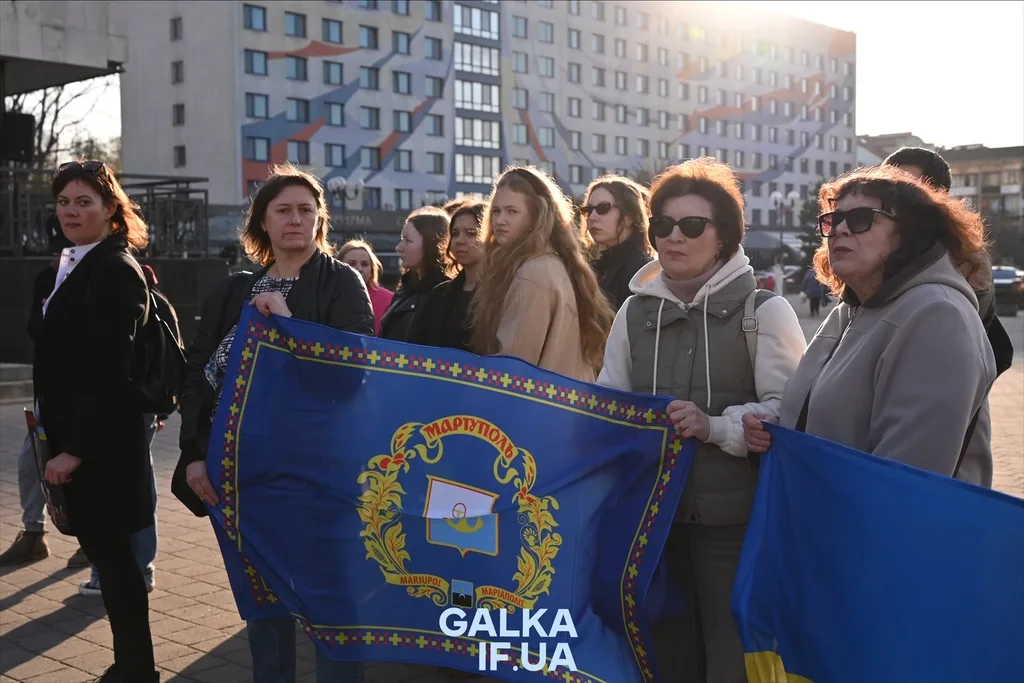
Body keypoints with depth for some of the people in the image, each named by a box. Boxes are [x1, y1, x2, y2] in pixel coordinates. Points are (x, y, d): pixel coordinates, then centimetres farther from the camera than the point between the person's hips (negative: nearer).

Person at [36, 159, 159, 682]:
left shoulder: (114, 270, -15)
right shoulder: (72, 266, 14)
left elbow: (107, 369, -21)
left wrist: (76, 448, -22)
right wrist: (58, 437, 14)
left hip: (101, 441, -9)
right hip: (75, 433, 9)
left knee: (109, 550, 0)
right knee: (104, 547, 13)